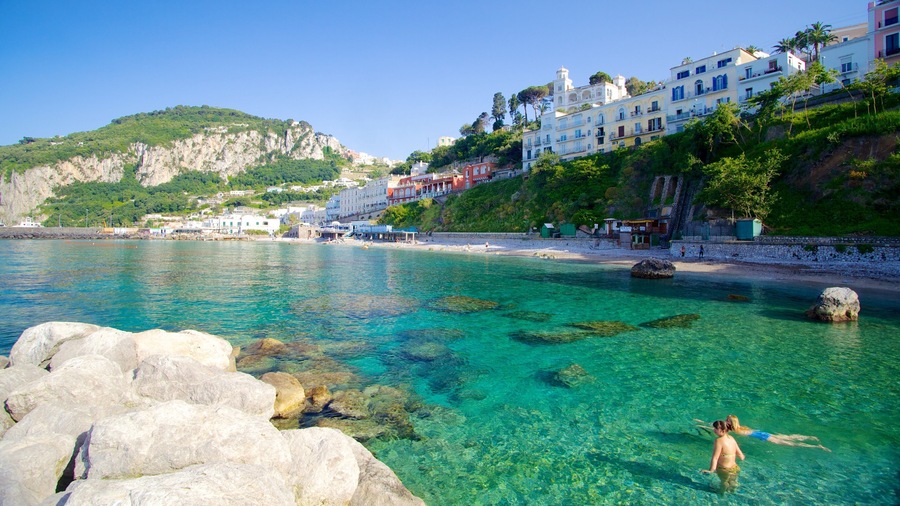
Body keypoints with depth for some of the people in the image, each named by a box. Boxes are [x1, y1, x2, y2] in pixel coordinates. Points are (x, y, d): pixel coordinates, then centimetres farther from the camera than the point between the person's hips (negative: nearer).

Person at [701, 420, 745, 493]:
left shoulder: (719, 440, -22)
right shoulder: (731, 438, 0)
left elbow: (715, 457, -30)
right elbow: (740, 455, 11)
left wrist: (711, 470, -35)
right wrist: (742, 457, 35)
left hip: (725, 471, -8)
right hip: (735, 469, 8)